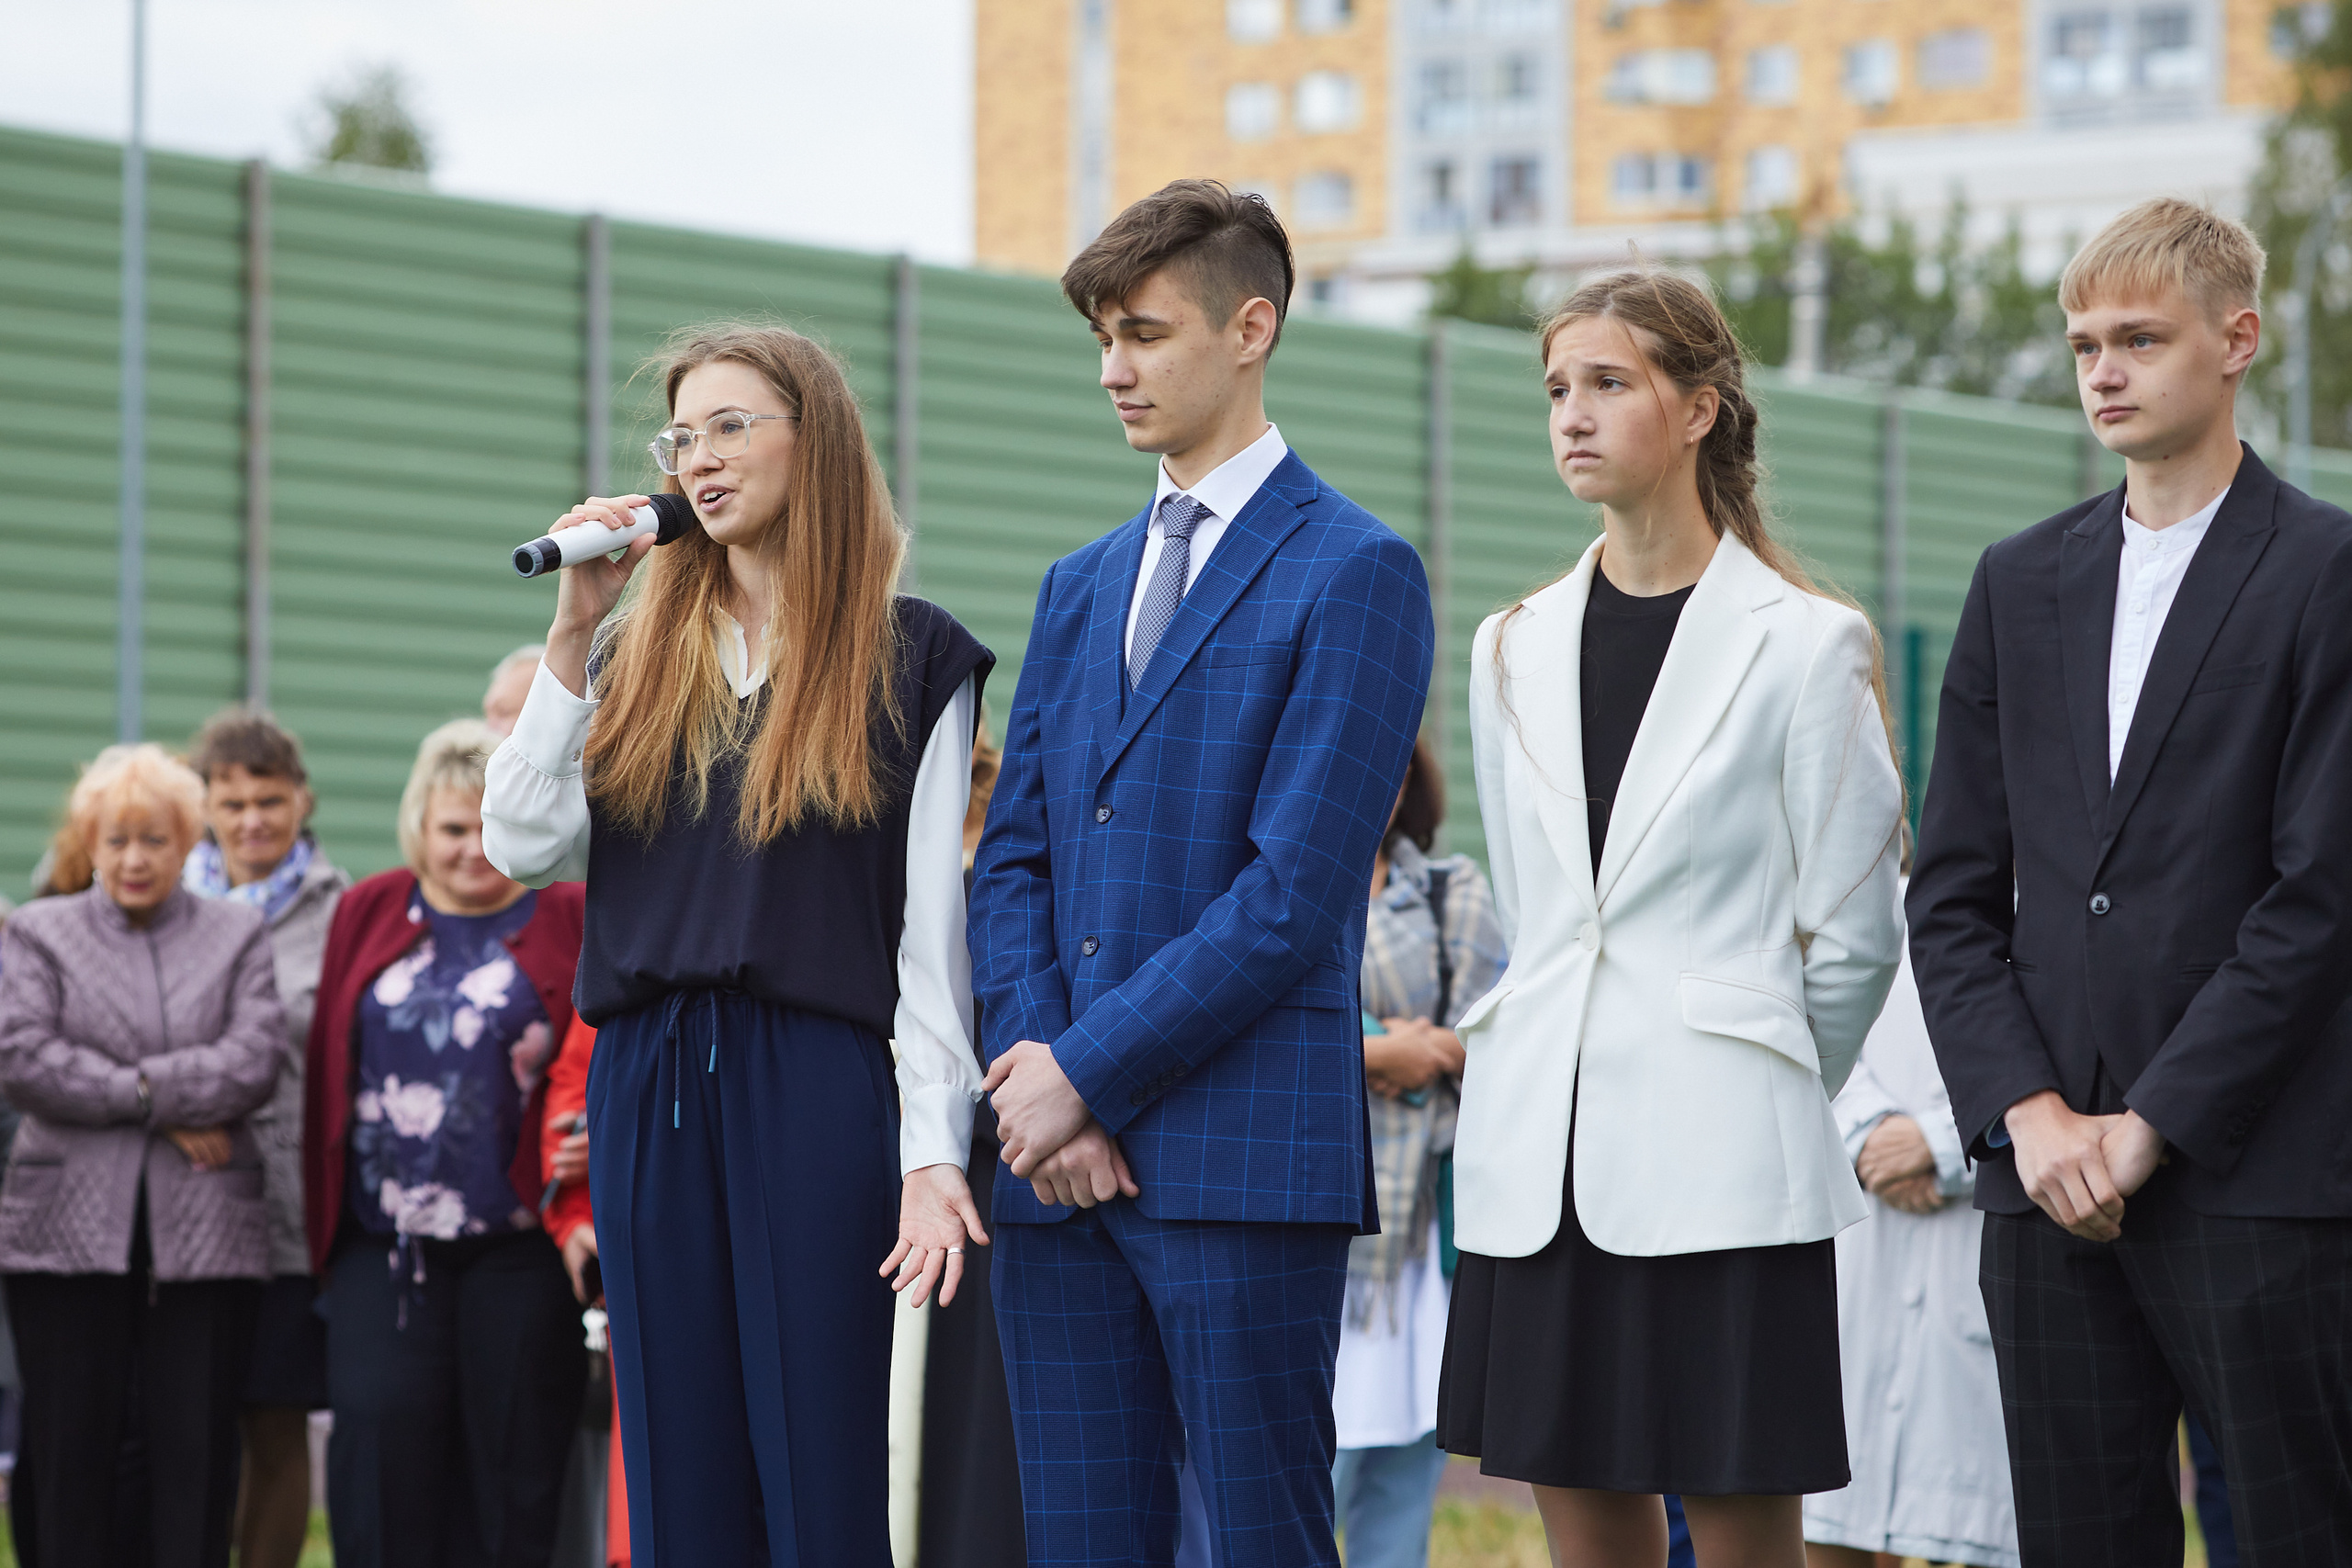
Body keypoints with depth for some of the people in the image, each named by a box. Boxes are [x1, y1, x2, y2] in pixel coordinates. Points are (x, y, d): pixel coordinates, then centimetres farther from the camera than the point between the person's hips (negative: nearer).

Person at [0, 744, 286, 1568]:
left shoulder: (238, 935, 12)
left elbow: (255, 1061, -2)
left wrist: (143, 1086, -11)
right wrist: (162, 1107, -10)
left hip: (203, 1234, 0)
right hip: (70, 1232, 0)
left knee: (195, 1446, -1)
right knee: (72, 1446, 1)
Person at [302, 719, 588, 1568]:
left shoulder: (570, 923, 2)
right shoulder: (369, 914, 12)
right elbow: (327, 1068, 14)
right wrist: (323, 1220, 10)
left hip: (518, 1244, -2)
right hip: (385, 1249, 2)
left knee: (512, 1458, 1)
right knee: (380, 1433, -6)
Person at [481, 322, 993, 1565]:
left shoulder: (909, 658, 4)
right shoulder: (640, 656, 16)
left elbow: (932, 925, -2)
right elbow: (526, 843, 4)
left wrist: (933, 1154, -10)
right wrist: (572, 634, 0)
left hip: (817, 1087, -4)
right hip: (648, 1087, 4)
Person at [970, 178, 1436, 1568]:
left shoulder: (1354, 571, -4)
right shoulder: (1082, 586, 19)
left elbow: (1295, 891, -12)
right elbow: (1014, 860, 15)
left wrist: (1090, 1074, -11)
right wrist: (1035, 1068, -2)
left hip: (1247, 1156, -6)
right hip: (1064, 1161, 7)